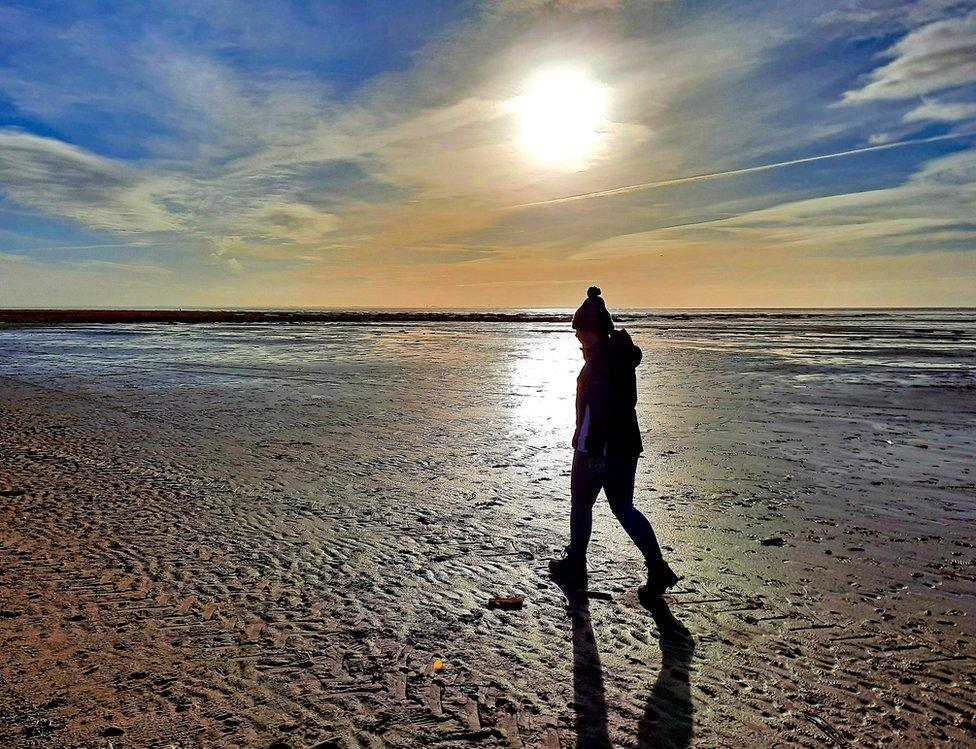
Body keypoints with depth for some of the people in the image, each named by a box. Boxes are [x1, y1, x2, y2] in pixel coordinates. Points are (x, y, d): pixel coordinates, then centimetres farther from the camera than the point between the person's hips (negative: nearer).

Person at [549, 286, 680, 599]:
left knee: (581, 504, 10)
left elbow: (597, 407, -24)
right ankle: (658, 569, 6)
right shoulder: (622, 353, 11)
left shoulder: (598, 357, -17)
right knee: (623, 507, 14)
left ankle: (574, 568, 24)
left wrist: (592, 450, -23)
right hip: (627, 444, 8)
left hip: (598, 447, -8)